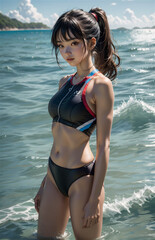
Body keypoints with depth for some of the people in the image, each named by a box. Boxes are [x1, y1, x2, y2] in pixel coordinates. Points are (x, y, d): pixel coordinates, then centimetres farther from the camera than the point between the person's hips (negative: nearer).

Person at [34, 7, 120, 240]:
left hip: (82, 178, -7)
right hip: (54, 176, 7)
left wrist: (94, 199, -15)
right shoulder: (66, 82, 10)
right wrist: (44, 185, 18)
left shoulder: (101, 85, -11)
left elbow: (103, 146, -13)